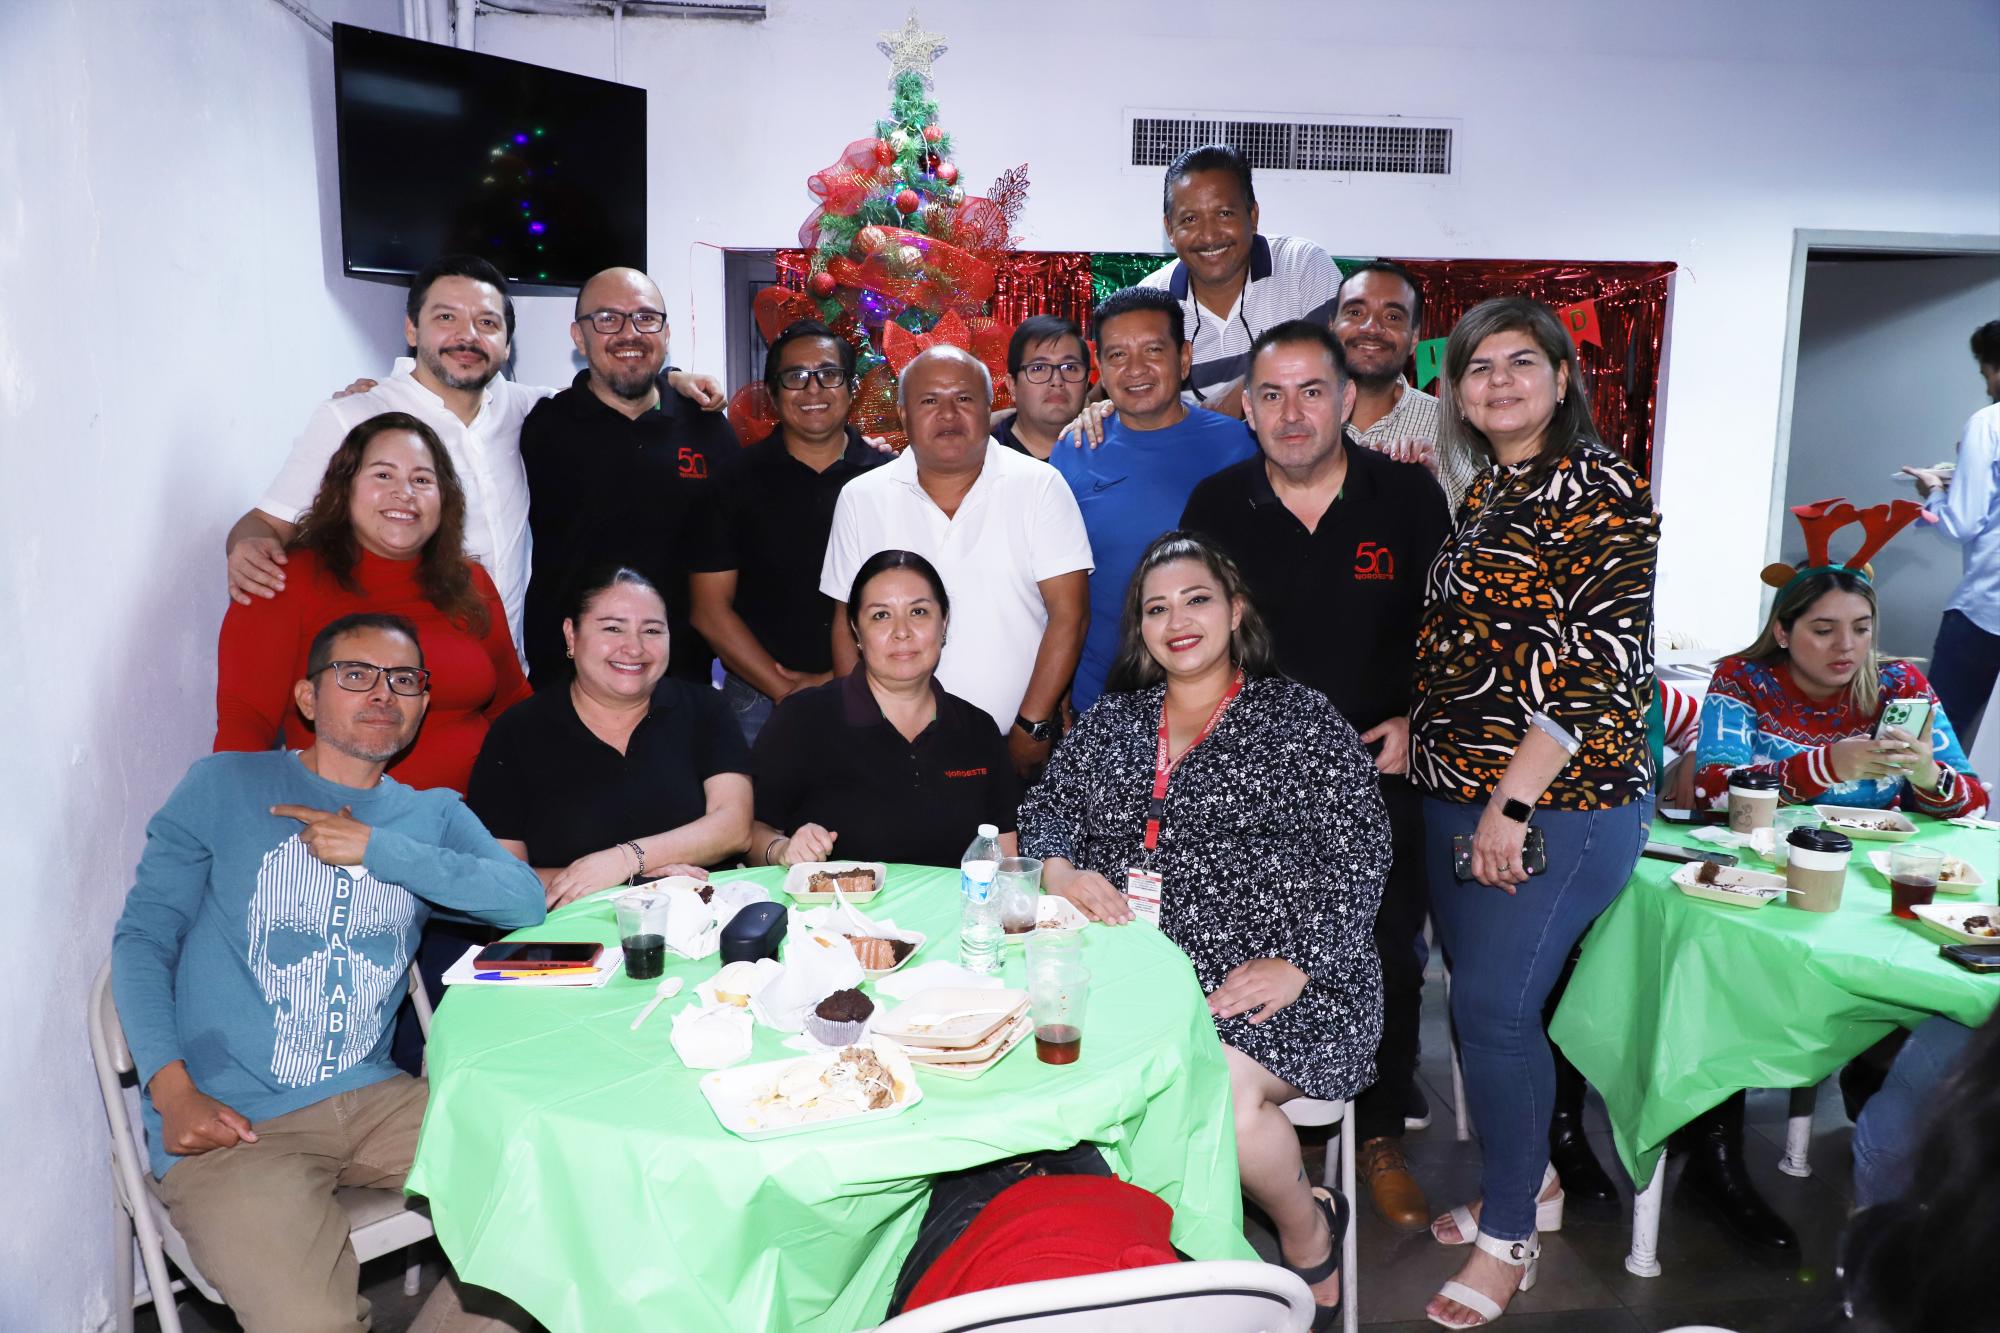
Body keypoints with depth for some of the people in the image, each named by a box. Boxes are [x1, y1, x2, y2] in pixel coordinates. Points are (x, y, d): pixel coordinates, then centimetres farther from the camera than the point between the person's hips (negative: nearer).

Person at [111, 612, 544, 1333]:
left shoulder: (433, 815, 12)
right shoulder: (224, 786, 6)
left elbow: (525, 901, -5)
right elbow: (143, 936, 3)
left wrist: (377, 848, -10)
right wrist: (171, 1088, -10)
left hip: (371, 1098, 4)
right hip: (228, 1120, -3)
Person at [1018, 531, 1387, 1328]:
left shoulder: (1301, 719, 5)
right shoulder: (1110, 723, 18)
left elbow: (1357, 853, -2)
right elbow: (1046, 809, 17)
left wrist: (1298, 962, -15)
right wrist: (1060, 870, -7)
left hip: (1269, 978, -3)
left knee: (1219, 1086, -31)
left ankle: (1309, 1236, 4)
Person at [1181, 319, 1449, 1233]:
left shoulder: (1408, 497, -3)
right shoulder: (1216, 506, 0)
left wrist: (1416, 719, -7)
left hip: (1380, 777, 0)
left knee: (1386, 964, 5)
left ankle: (1381, 1138, 26)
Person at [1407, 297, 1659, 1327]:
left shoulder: (1600, 492, -10)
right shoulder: (1484, 496, 15)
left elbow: (1604, 663, -18)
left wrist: (1513, 802, -21)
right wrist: (1421, 730, 8)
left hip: (1554, 800, -8)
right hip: (1459, 793, 8)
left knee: (1494, 1005, -5)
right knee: (1476, 996, 14)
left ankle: (1509, 1237, 13)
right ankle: (1527, 1176, 34)